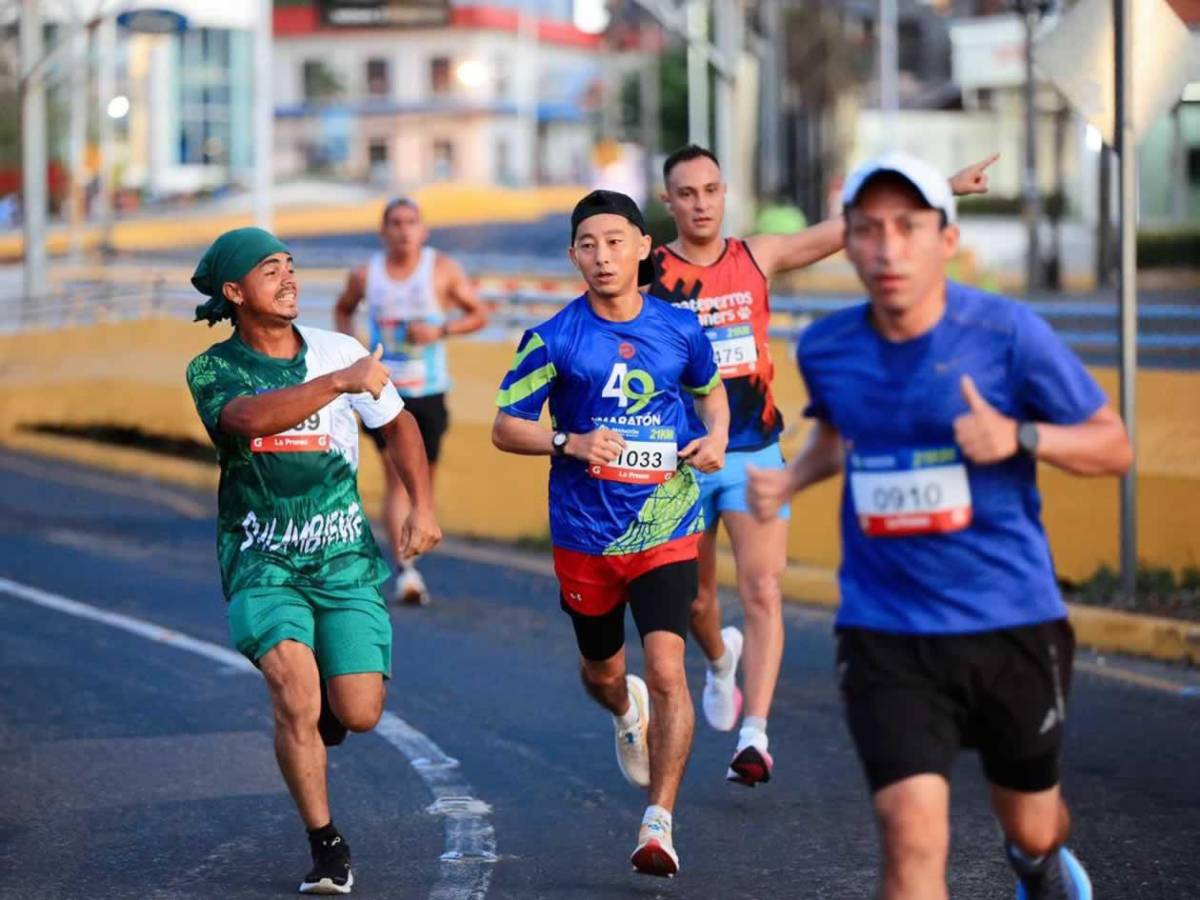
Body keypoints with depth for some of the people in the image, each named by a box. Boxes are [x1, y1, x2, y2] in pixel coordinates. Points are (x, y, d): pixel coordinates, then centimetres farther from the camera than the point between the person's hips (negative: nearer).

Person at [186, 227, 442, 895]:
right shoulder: (213, 370, -3)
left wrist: (423, 506, 7)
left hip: (345, 557, 2)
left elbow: (397, 422, 17)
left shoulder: (338, 350, 3)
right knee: (297, 699, -21)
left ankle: (322, 711, 32)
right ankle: (327, 846, -4)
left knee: (359, 714, -7)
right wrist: (341, 382, -30)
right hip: (262, 562, -2)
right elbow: (249, 418, -26)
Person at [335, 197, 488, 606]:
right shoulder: (365, 276, 1)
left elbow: (479, 315, 2)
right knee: (396, 477, -12)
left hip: (429, 392, 1)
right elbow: (343, 311, 20)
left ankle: (409, 559, 28)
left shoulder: (443, 270, -3)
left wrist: (440, 330, -15)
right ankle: (405, 571, -19)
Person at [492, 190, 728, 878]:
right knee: (602, 672, 18)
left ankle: (660, 824, -12)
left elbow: (712, 387, 20)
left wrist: (716, 437, -1)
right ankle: (628, 712, 57)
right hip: (585, 534, 1)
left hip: (665, 529, -1)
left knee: (666, 666, -17)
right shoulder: (554, 339, -7)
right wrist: (569, 443, -20)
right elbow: (506, 427, -3)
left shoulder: (680, 329, -1)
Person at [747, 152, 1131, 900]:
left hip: (1012, 623, 0)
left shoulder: (1008, 333, -12)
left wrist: (1018, 437, -24)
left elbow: (1114, 446, -6)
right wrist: (789, 480, 1)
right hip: (886, 633, 1)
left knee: (1031, 828, 20)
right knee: (914, 838, -18)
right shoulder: (825, 350, -2)